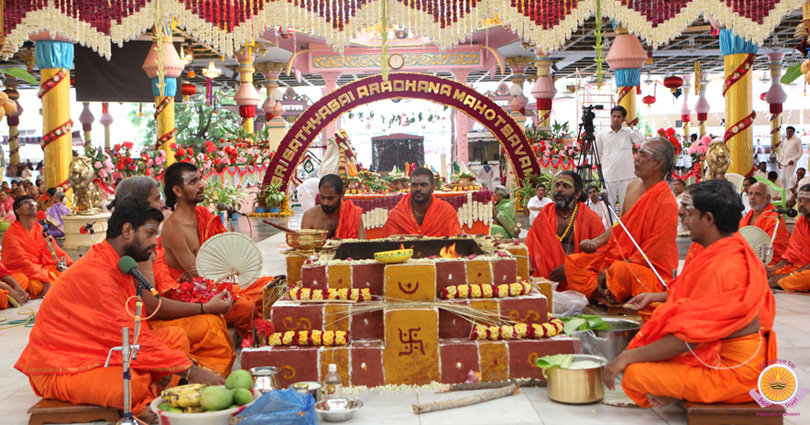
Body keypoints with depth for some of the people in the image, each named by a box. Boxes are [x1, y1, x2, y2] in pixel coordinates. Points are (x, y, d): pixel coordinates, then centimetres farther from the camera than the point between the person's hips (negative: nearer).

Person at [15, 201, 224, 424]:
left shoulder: (118, 266, 8)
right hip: (61, 370, -10)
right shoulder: (96, 273, -23)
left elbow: (136, 329, 7)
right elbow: (134, 338, -25)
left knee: (175, 336, 3)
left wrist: (187, 363, -3)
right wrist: (189, 370, -22)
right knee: (135, 383, -35)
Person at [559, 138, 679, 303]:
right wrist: (596, 242, 3)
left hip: (651, 271, -9)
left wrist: (610, 271, -18)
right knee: (571, 262, -4)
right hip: (619, 258, 9)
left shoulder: (666, 202, -18)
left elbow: (652, 254, -19)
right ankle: (603, 291, -20)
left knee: (621, 271, -41)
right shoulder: (633, 187, 8)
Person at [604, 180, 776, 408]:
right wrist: (656, 297, 19)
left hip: (733, 372, -10)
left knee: (635, 374, -21)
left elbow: (689, 337, -26)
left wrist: (629, 356, -20)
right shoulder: (731, 250, 4)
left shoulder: (723, 269, -27)